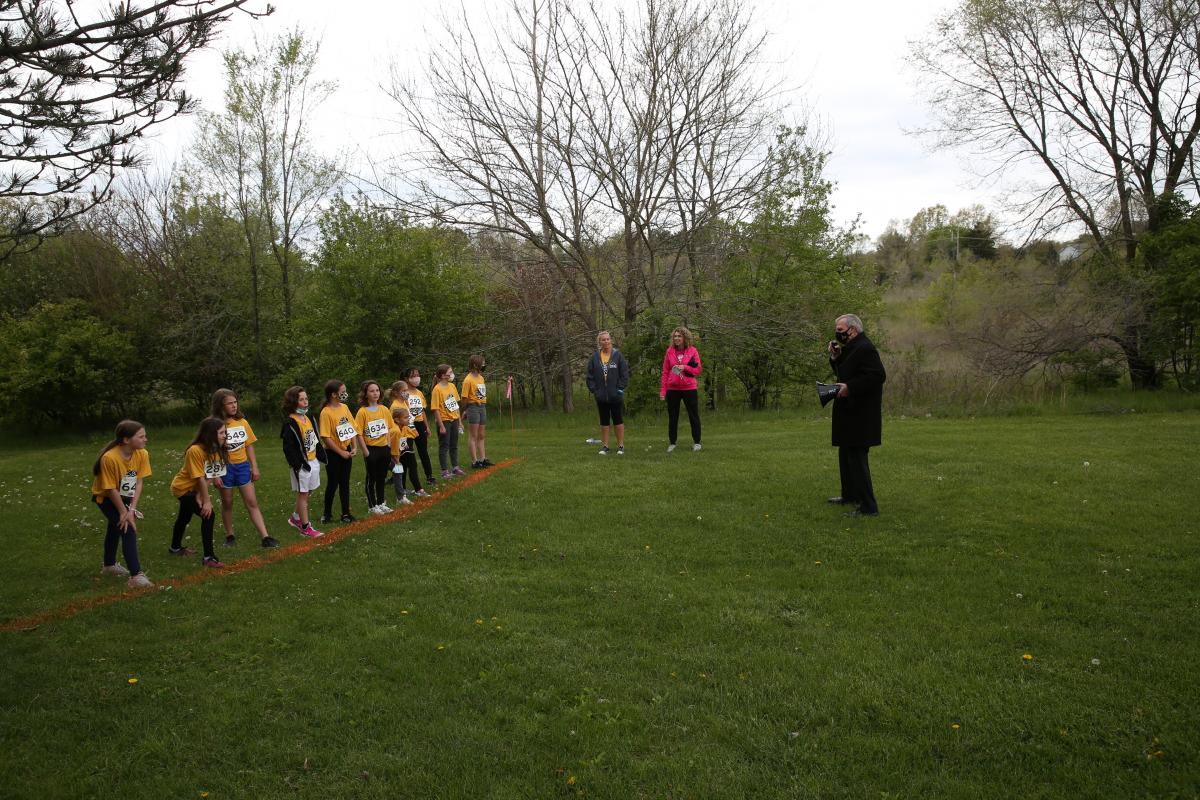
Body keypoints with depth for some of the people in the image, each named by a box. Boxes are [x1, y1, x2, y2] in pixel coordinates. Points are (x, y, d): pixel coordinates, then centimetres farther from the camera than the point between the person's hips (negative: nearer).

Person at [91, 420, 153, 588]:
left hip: (124, 497, 7)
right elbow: (111, 489, -28)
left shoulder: (142, 454, -20)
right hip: (106, 497, -7)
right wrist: (123, 512, -21)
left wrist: (131, 509, -22)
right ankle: (136, 575, -23)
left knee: (116, 527, 26)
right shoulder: (110, 458, -35)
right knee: (127, 528, -21)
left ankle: (109, 565, 50)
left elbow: (138, 483, -16)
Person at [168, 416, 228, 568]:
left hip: (194, 489, 9)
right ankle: (208, 557, -13)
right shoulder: (195, 450, -32)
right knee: (208, 515, -20)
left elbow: (209, 475, -13)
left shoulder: (216, 449, -11)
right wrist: (206, 500, -27)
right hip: (183, 488, -9)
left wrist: (200, 495, -23)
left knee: (185, 517, 28)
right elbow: (199, 477, -30)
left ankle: (176, 548, 52)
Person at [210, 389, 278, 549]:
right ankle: (230, 536, 27)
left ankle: (265, 537, -1)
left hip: (242, 465, 3)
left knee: (252, 503, 1)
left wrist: (255, 467, 5)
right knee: (227, 503, 11)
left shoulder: (243, 422, 2)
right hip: (224, 468, -3)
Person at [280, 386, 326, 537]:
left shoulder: (308, 418, 9)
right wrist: (298, 463, -20)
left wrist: (321, 455, 12)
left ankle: (296, 518, 35)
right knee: (303, 494, 1)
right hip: (301, 464, -8)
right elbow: (288, 447, -18)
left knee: (307, 493, 17)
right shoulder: (290, 423, -16)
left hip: (313, 461, 8)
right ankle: (305, 527, 8)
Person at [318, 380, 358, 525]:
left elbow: (352, 428, 8)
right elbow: (326, 437, -18)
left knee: (345, 483, 11)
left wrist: (354, 448, -2)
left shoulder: (344, 407, 2)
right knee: (333, 484, 4)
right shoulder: (326, 412, -17)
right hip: (333, 453, -5)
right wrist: (341, 453, -15)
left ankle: (346, 513, 20)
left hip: (347, 451, 5)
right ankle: (327, 513, 20)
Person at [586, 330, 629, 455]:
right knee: (604, 421, 10)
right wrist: (593, 390, -2)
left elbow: (624, 374, -3)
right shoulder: (594, 357, 2)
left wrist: (620, 388, -9)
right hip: (601, 396, 2)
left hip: (616, 396, -2)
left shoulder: (618, 355, -3)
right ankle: (605, 446, 19)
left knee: (618, 420, 5)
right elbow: (590, 376, 5)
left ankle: (621, 445, 13)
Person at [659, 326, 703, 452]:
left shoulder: (692, 351, -2)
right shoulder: (669, 351, 2)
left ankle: (696, 442, 18)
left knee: (693, 416, 6)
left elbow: (698, 370, -1)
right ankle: (672, 443, 18)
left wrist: (685, 367, -17)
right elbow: (665, 372, 3)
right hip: (672, 389, 1)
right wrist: (663, 390, -2)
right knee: (672, 417, 8)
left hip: (689, 388, -1)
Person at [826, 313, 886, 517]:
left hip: (860, 417, -11)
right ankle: (850, 495, 36)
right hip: (850, 415, 11)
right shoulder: (851, 348, 15)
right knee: (846, 455, 21)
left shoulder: (865, 349, -17)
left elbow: (878, 376, -26)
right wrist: (835, 358, 6)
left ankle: (868, 507, -5)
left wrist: (850, 387, -25)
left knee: (857, 458, -9)